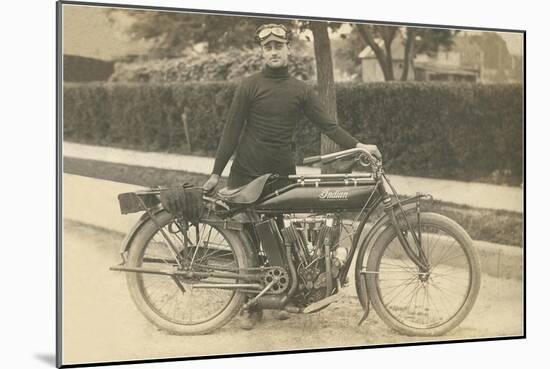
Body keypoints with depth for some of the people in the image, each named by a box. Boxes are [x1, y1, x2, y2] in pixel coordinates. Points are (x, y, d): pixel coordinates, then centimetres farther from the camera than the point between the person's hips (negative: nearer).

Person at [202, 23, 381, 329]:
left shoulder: (301, 90, 5)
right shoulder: (250, 86, -2)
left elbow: (328, 125, -2)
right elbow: (233, 129, -3)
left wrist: (357, 145, -17)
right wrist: (217, 172, -5)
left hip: (283, 173, 2)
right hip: (247, 172, -1)